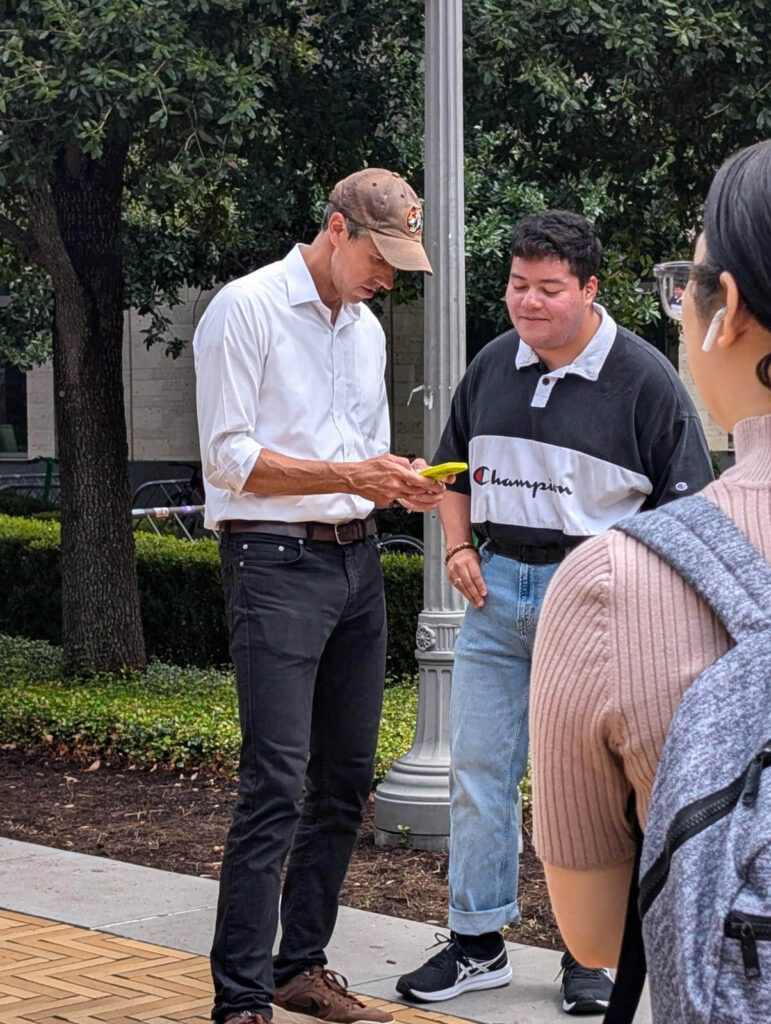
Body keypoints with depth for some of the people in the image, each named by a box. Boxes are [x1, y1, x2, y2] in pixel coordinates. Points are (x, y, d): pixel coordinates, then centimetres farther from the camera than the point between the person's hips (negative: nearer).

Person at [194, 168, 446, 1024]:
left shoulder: (365, 328, 17)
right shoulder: (245, 309, -7)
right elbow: (228, 457, -13)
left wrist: (403, 485, 1)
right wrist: (350, 476, -21)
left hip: (356, 560, 8)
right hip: (275, 561, -8)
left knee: (346, 778, 9)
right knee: (276, 784, -13)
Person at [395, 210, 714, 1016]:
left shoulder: (643, 379, -8)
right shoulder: (492, 367, 8)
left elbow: (685, 502, -5)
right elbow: (454, 468, 23)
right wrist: (459, 548, 8)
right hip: (497, 587, 5)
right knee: (477, 770, 7)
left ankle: (590, 957, 13)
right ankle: (476, 942, 18)